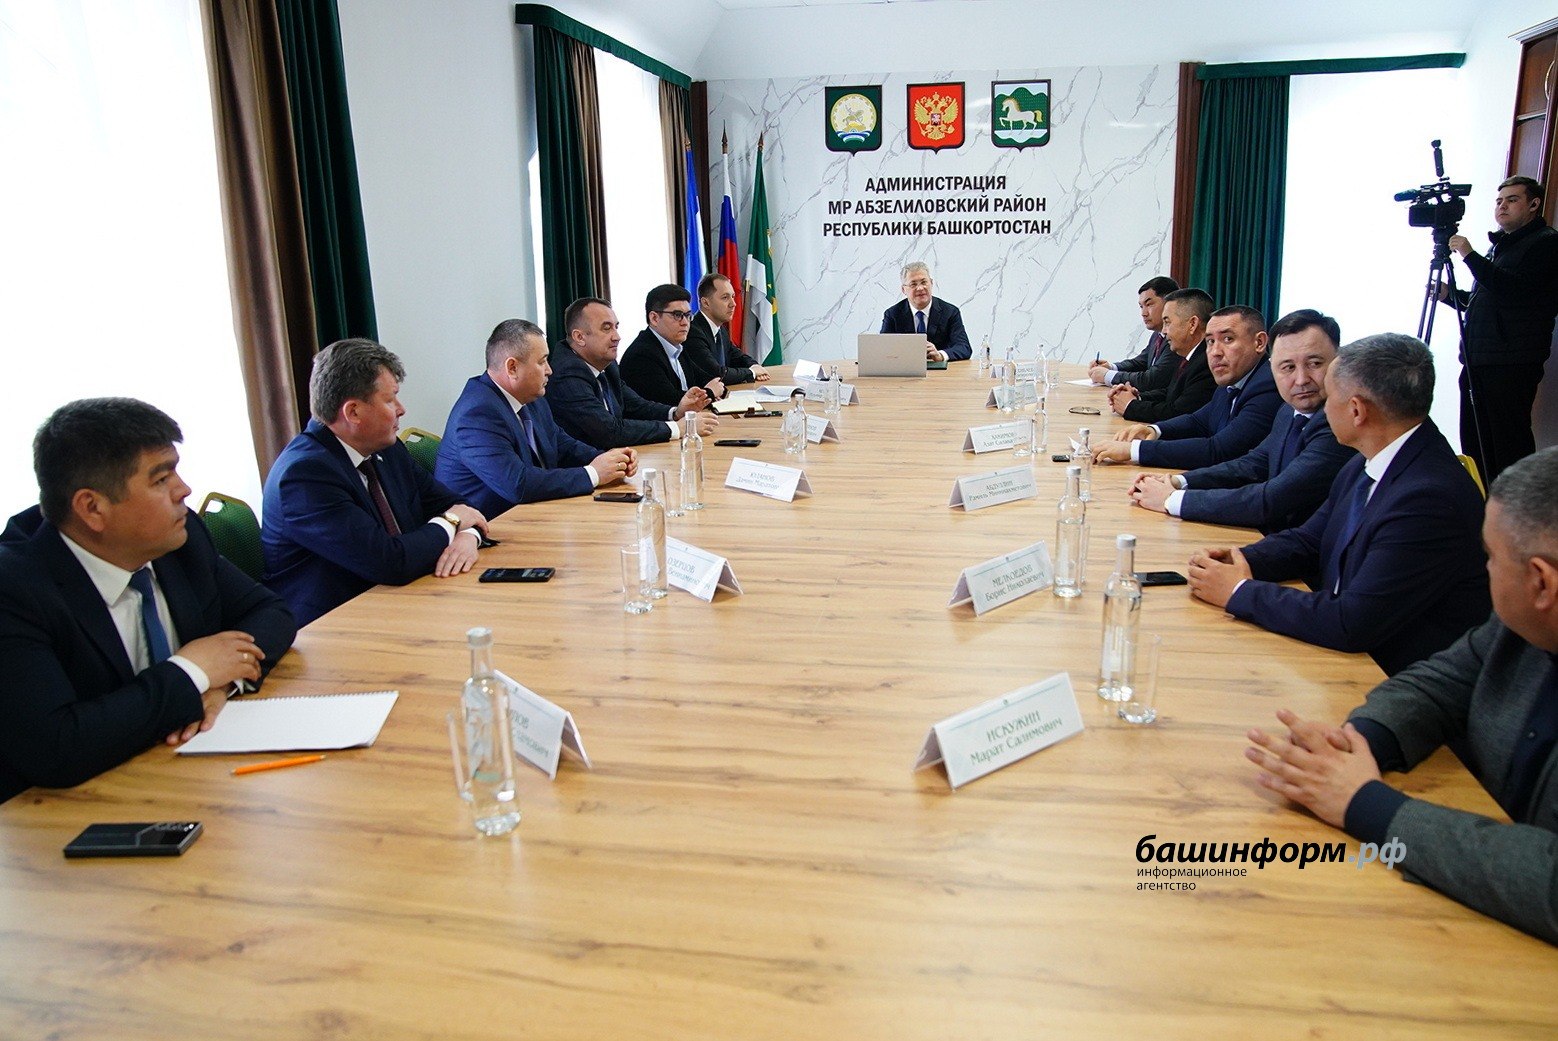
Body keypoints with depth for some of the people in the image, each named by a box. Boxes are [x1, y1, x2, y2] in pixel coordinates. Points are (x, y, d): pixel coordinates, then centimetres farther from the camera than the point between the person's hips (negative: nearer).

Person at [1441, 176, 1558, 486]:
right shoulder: (1500, 245, 23)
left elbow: (1517, 289, -19)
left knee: (1510, 441, -8)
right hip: (1478, 361, 9)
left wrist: (1470, 256, -17)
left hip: (1513, 363, -9)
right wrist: (1451, 295, 13)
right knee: (1474, 442, 8)